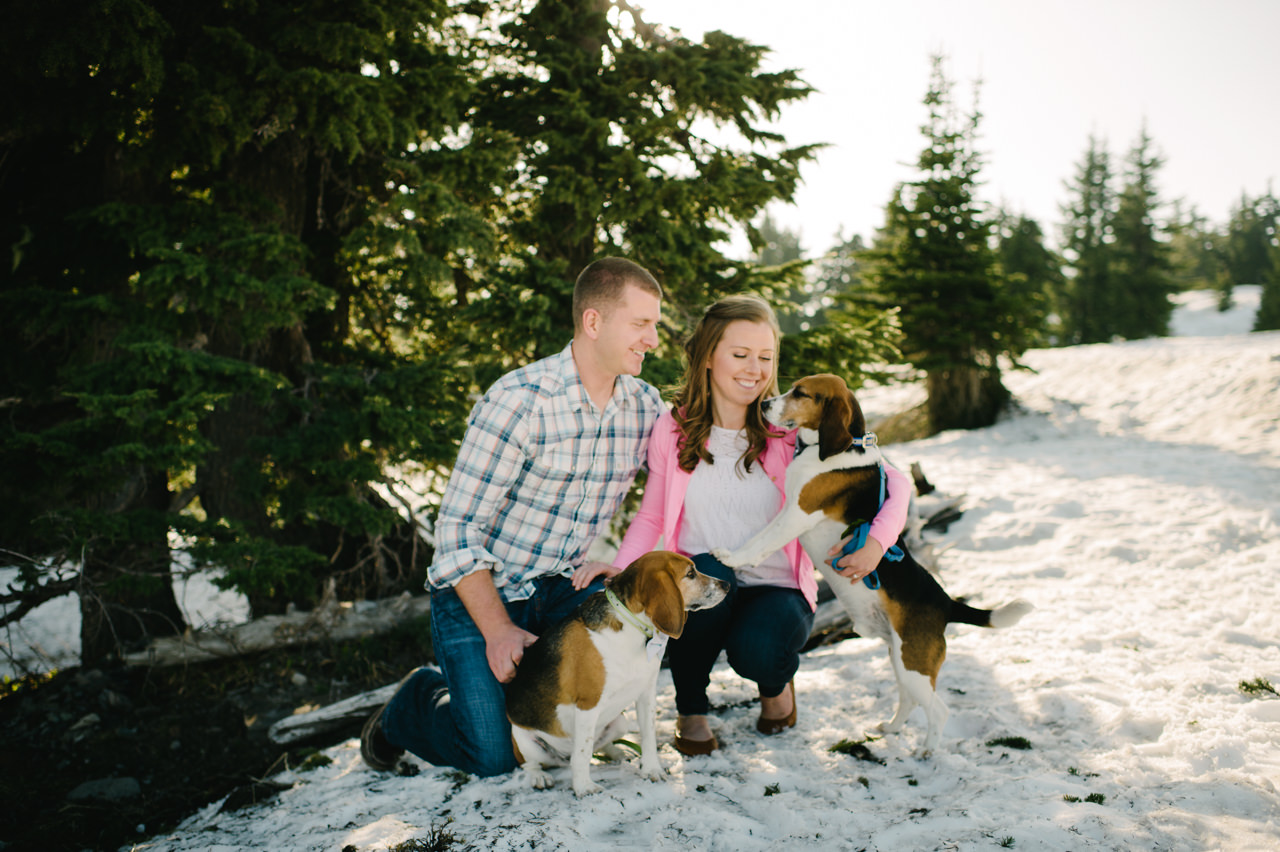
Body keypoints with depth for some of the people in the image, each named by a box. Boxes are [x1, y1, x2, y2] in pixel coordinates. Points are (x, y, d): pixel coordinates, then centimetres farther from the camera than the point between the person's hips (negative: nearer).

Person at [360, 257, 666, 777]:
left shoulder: (647, 406, -3)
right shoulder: (520, 400, -22)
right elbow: (457, 528, -20)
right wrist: (499, 631, -24)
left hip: (564, 587, 5)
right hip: (479, 591, -5)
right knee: (496, 756, -14)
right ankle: (414, 703, 18)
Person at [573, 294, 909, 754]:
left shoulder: (791, 431, -8)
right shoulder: (672, 428, -2)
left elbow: (894, 482, -6)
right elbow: (652, 515, 8)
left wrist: (876, 542, -24)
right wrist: (622, 565, -10)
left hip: (777, 587, -1)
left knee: (758, 653, -33)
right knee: (705, 573, -35)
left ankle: (776, 683, 10)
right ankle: (691, 709, -6)